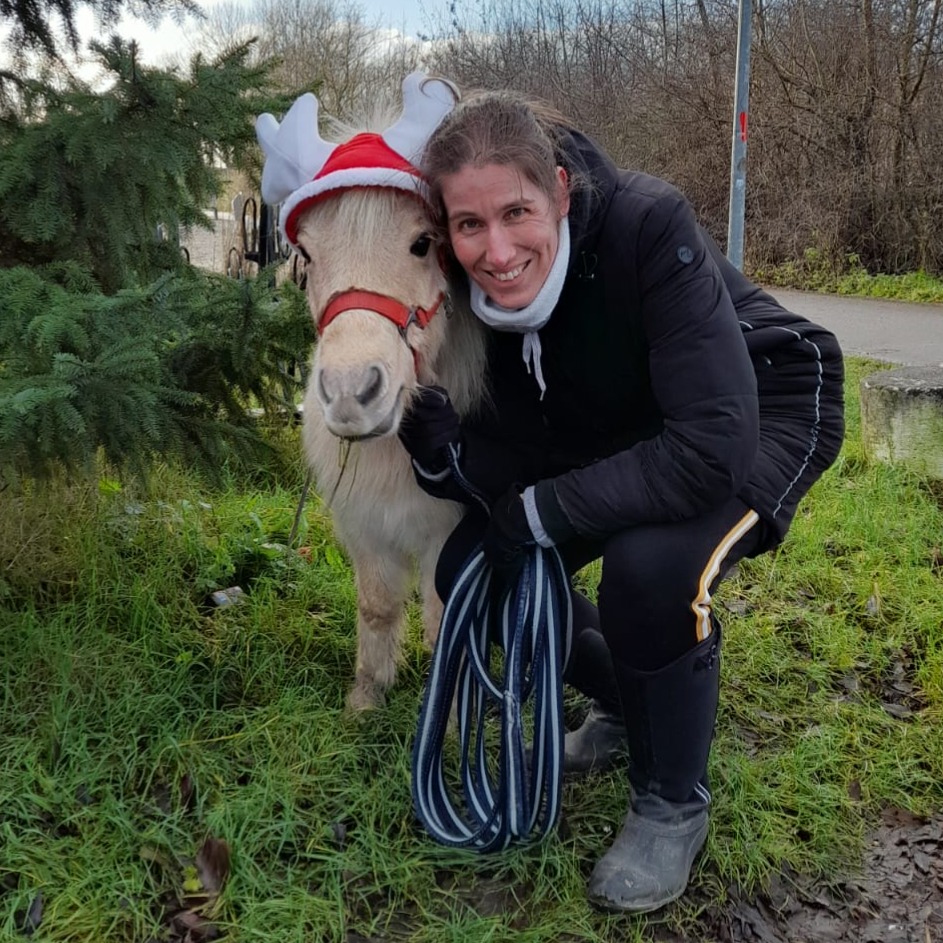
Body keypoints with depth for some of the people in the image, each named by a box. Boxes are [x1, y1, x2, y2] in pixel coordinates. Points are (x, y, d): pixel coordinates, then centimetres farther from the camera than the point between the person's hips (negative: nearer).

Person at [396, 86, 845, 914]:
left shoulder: (649, 227, -34)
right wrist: (449, 457, -30)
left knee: (651, 563, -35)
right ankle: (630, 703, 23)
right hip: (626, 436, 6)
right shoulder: (489, 285, -15)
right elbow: (526, 448, -9)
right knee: (470, 571, -4)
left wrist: (544, 512, -33)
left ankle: (673, 806, -6)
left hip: (762, 420, -6)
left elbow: (715, 448, -38)